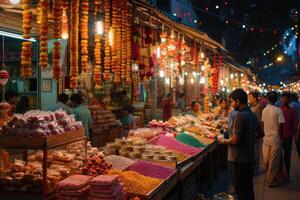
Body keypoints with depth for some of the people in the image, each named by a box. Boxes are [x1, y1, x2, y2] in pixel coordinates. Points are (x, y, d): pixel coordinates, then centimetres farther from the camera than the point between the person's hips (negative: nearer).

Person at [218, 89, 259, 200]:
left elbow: (235, 140, -22)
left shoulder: (240, 115, -20)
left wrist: (223, 141, -5)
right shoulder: (253, 115, 7)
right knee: (248, 189, 19)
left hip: (238, 159, -8)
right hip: (250, 158, 8)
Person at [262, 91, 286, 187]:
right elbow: (280, 126, -14)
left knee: (266, 159, 17)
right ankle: (271, 180, 12)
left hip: (266, 138, 5)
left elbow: (263, 124, 7)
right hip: (275, 138, -5)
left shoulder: (264, 110, 1)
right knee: (274, 160, 5)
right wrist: (280, 137, -2)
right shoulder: (278, 110, -15)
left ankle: (268, 176, 33)